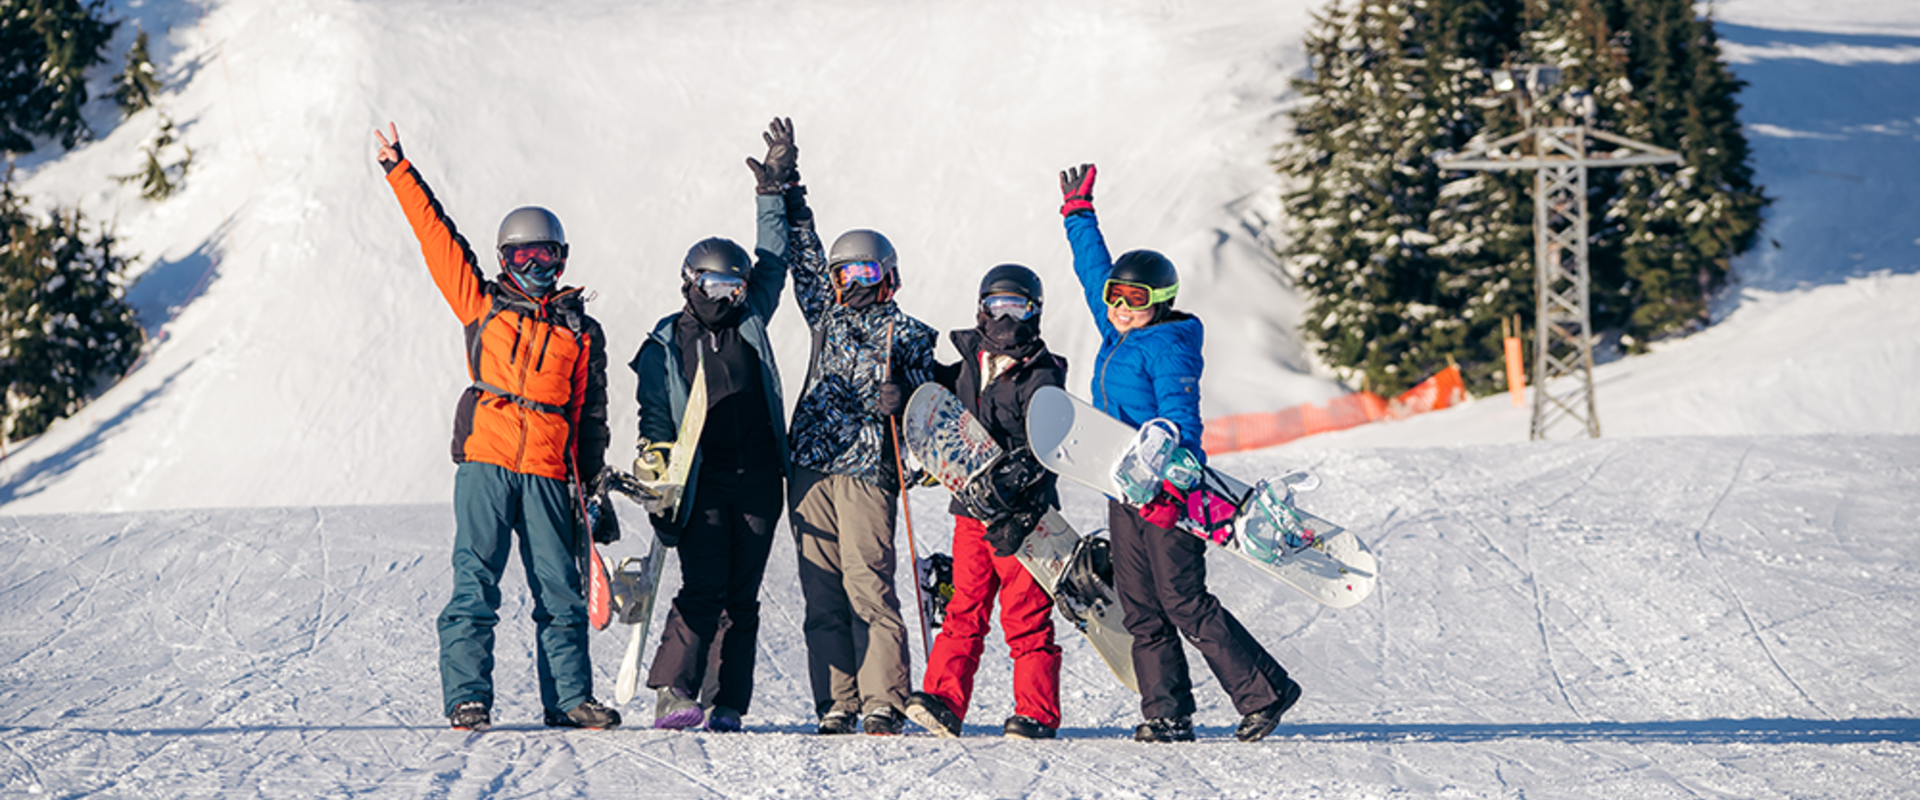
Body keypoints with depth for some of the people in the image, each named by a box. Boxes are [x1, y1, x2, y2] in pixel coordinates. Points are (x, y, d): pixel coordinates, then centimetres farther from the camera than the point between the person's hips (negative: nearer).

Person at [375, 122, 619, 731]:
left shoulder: (583, 333, 16)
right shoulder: (483, 306, 13)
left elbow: (592, 417, 17)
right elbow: (437, 237, 11)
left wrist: (590, 488, 12)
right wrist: (401, 173, 9)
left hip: (548, 473, 1)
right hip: (485, 461, -1)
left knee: (559, 590, 2)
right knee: (475, 583, -6)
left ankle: (569, 698, 9)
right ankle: (467, 698, -4)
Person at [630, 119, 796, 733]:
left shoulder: (750, 322, 13)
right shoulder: (665, 346, 5)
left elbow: (774, 263, 13)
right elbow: (655, 418, 5)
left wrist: (774, 190, 8)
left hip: (759, 481, 3)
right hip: (702, 482, -3)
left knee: (742, 597, 3)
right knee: (703, 590, -15)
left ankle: (728, 706, 5)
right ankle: (671, 695, -15)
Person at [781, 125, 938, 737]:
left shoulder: (906, 335, 7)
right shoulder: (827, 317, 18)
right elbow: (803, 256, 26)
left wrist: (899, 404, -12)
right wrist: (788, 193, 27)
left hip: (866, 471, -4)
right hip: (810, 470, 5)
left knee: (868, 588, -11)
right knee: (822, 594, 2)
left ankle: (883, 707, -10)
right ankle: (836, 706, 6)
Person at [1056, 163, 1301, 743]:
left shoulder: (1168, 344, -9)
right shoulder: (1117, 336, 15)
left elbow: (1180, 418, -18)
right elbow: (1094, 272, 30)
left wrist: (1170, 482, -29)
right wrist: (1078, 215, 37)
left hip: (1170, 493, -9)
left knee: (1183, 602, -11)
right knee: (1141, 609, 3)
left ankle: (1264, 691, -5)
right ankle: (1166, 714, 5)